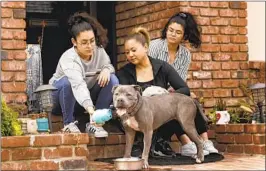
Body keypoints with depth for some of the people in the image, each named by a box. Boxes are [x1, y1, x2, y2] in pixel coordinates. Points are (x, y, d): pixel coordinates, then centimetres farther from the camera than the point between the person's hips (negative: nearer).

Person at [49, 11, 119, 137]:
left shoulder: (98, 50, -14)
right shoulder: (69, 59, -33)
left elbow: (108, 65, 4)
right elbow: (78, 85, -48)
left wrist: (106, 70, -23)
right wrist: (90, 109, -65)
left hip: (88, 96, 5)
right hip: (64, 97, -5)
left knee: (112, 80, -19)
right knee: (68, 81, -37)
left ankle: (94, 124, -14)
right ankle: (68, 123, -17)